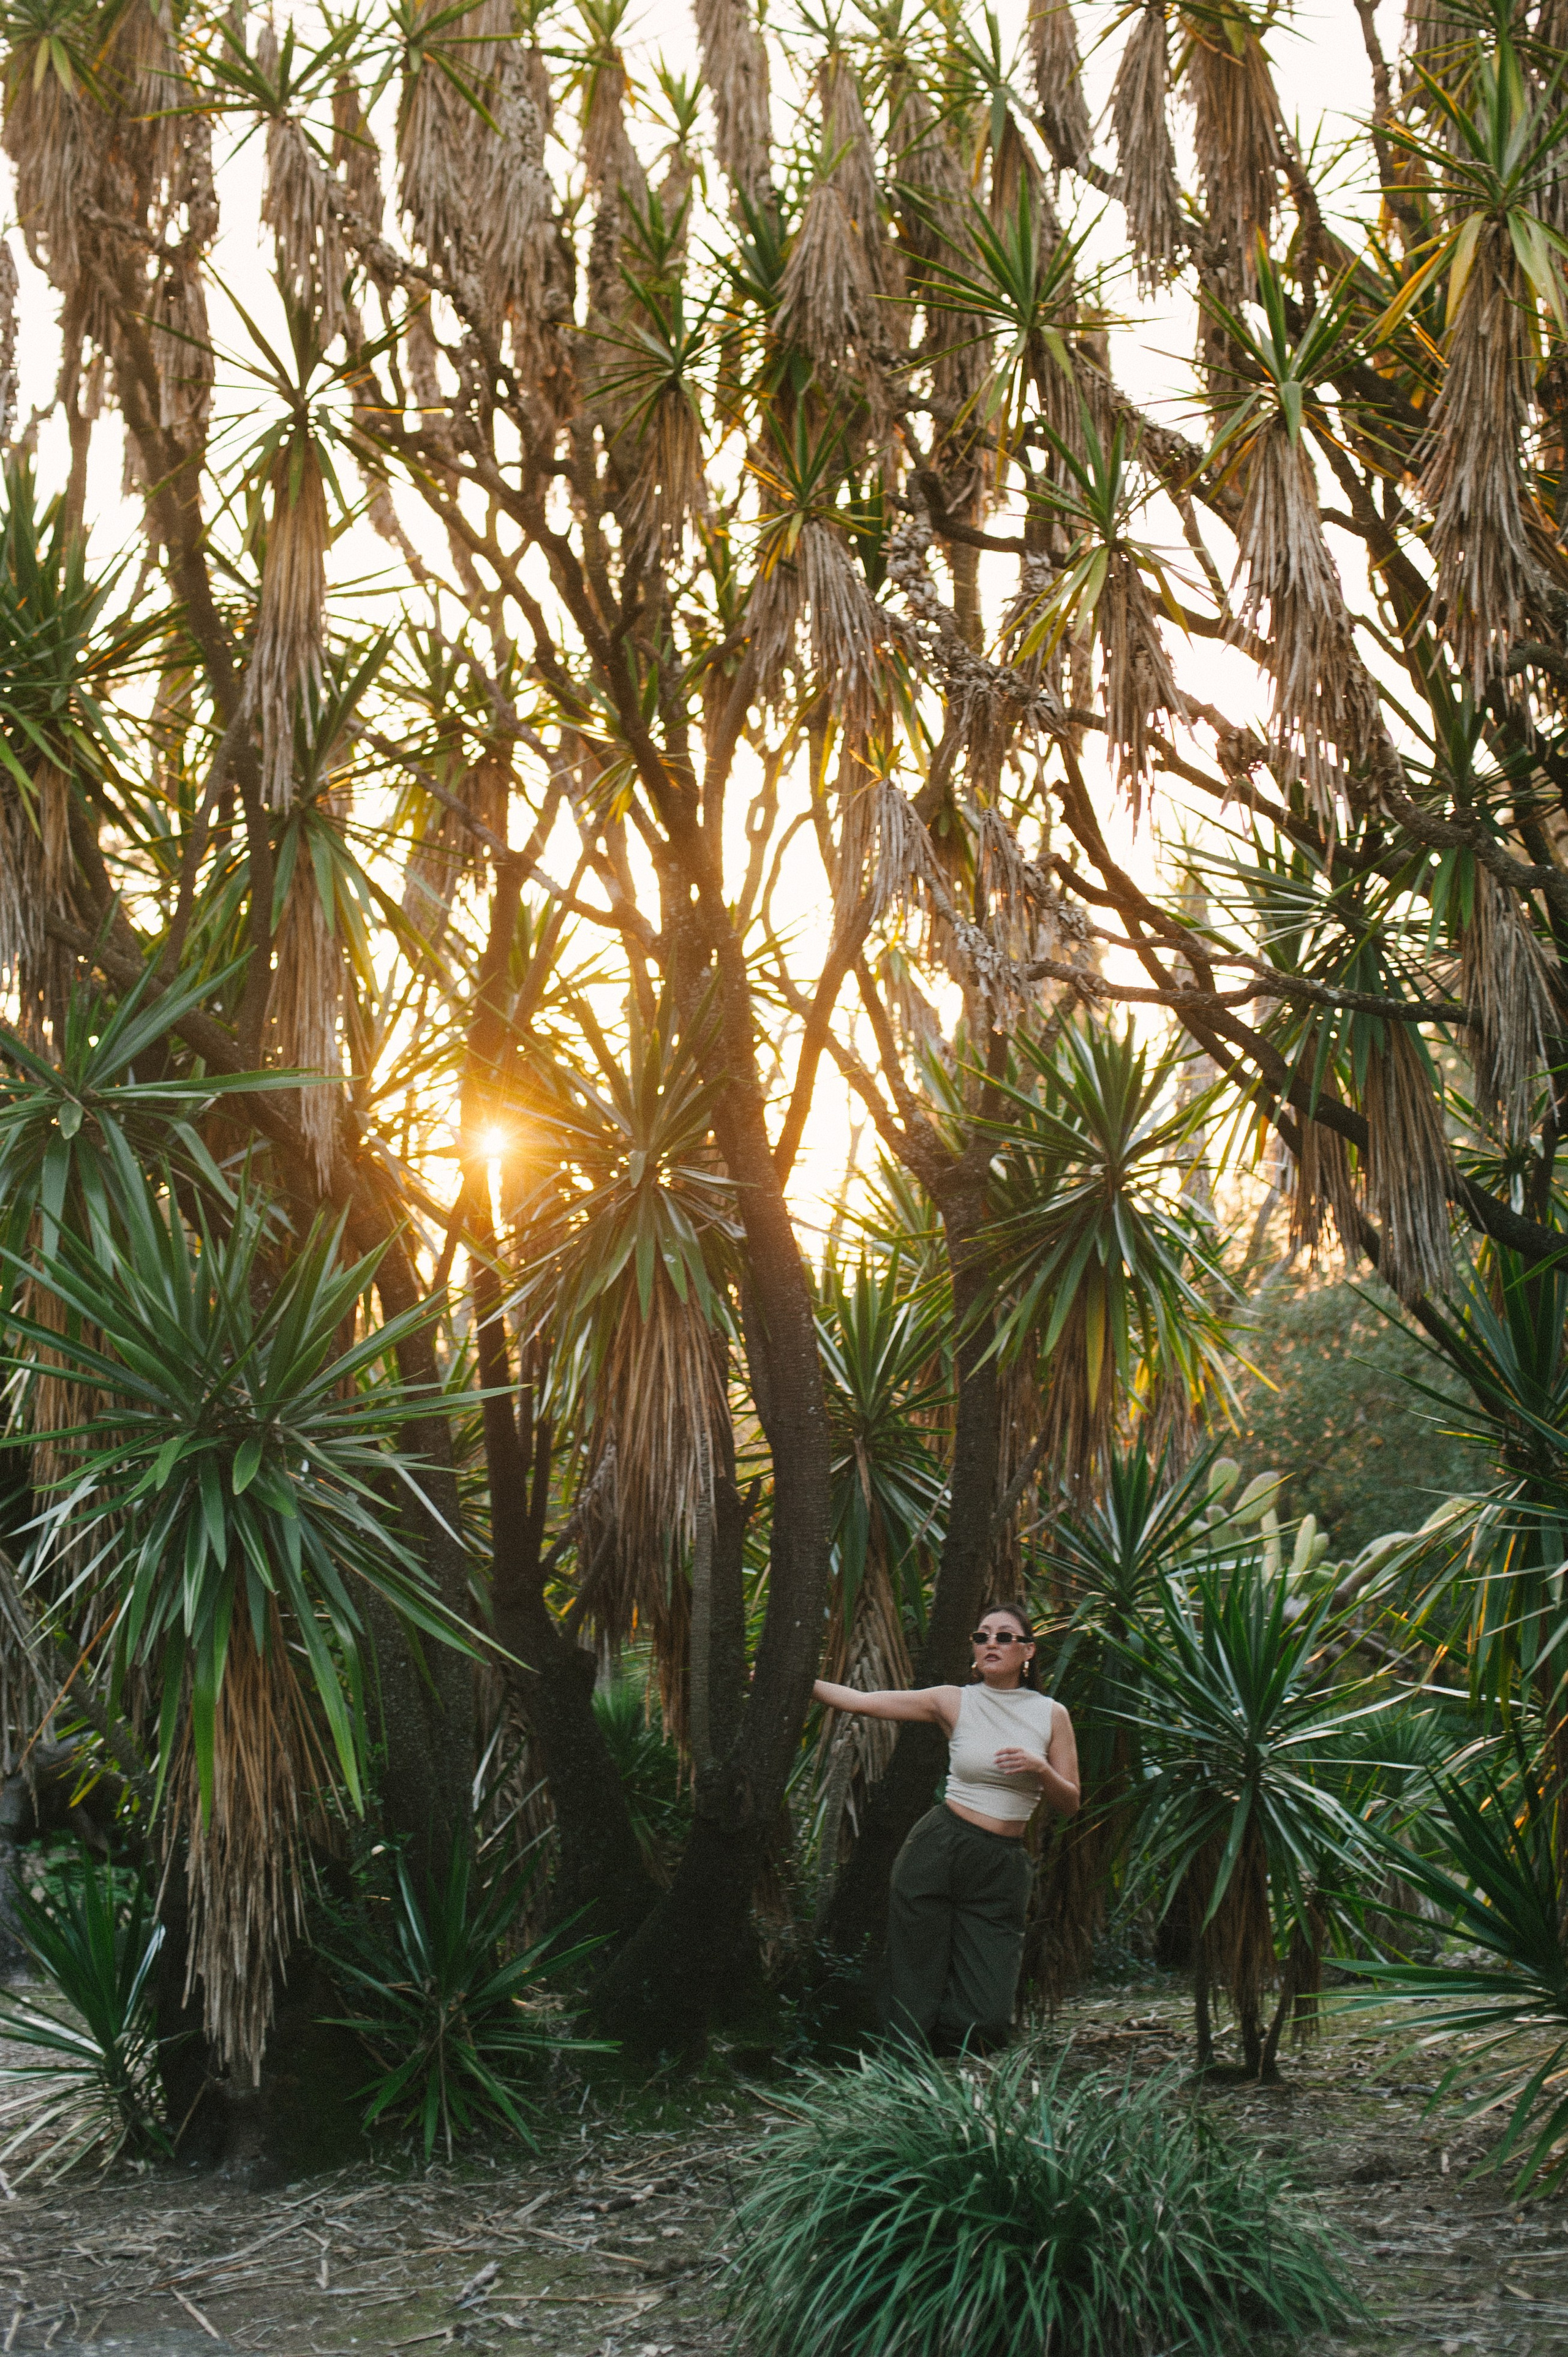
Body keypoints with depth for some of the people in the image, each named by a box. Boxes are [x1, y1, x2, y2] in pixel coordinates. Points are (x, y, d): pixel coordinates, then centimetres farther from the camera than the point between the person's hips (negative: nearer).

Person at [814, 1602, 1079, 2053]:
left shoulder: (1051, 1715, 5)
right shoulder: (952, 1702, 2)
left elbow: (1069, 1806, 6)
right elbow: (863, 1702, 2)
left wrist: (1040, 1769, -13)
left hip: (1003, 1867, 1)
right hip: (940, 1850, -1)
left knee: (987, 2020, -4)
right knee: (914, 1995, 0)